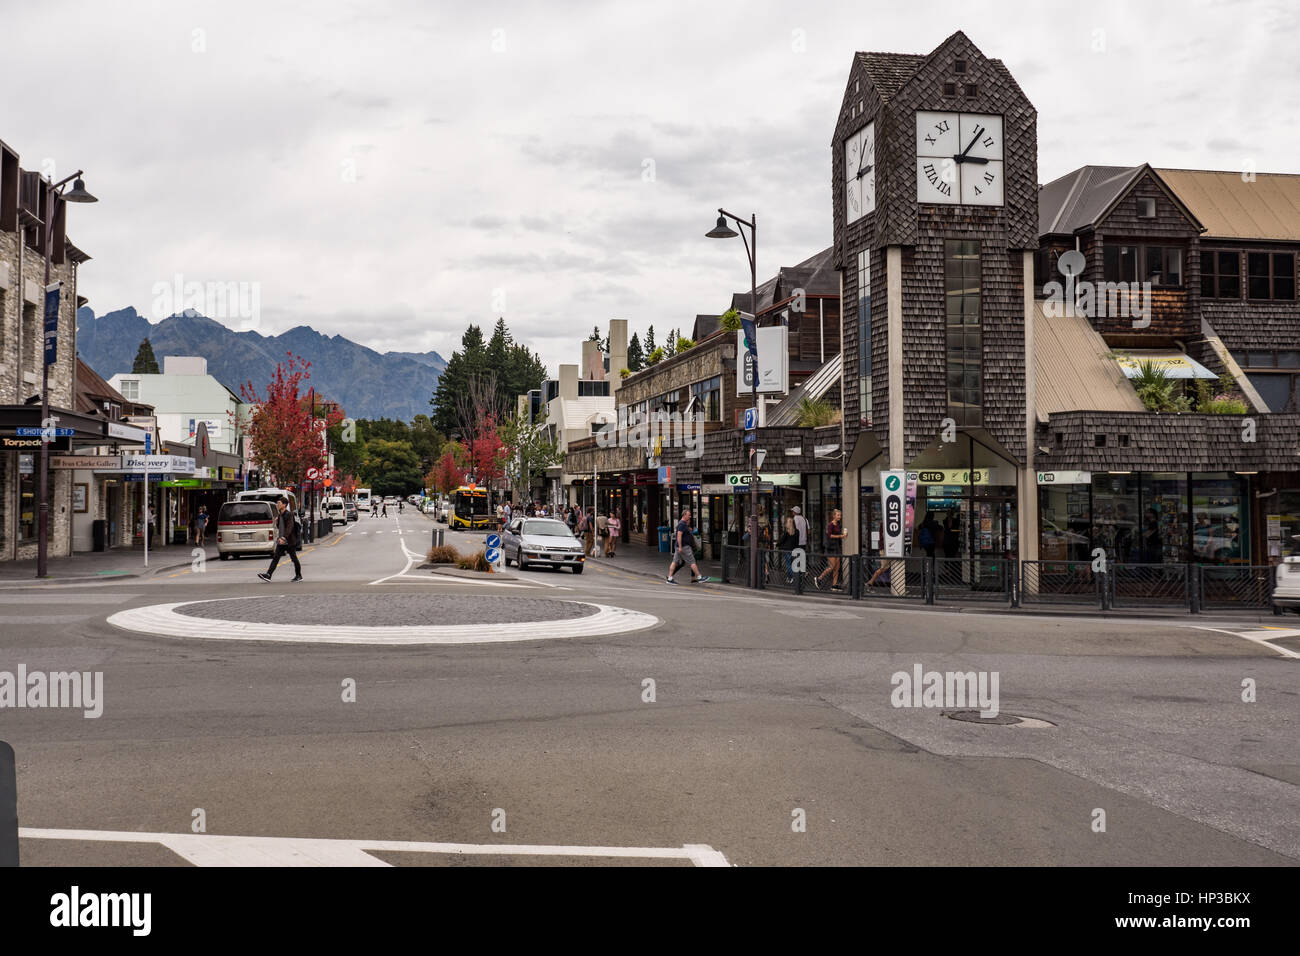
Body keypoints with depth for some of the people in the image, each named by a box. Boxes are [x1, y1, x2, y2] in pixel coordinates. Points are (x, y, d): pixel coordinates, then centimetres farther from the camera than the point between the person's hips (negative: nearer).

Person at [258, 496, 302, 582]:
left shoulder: (289, 514, -14)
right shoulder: (279, 515, 12)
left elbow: (289, 527, -24)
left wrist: (284, 537, -34)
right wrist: (276, 522, 0)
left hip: (290, 541, -8)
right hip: (281, 541, 8)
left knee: (294, 558, 4)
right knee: (275, 557, -2)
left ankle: (298, 576, 16)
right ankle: (268, 575, -9)